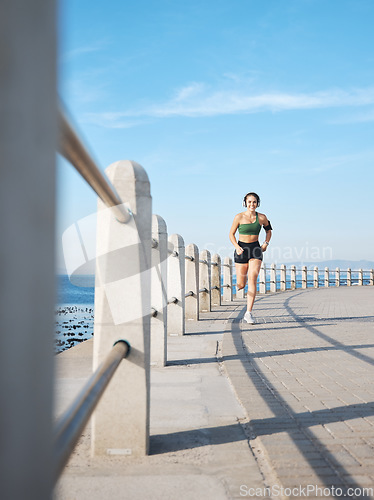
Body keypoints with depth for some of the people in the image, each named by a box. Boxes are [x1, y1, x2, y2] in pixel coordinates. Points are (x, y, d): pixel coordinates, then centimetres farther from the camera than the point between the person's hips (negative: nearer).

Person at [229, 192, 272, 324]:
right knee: (241, 285, 1)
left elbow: (268, 230, 19)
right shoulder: (239, 217, -6)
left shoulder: (262, 217, 0)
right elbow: (231, 234, 3)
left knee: (252, 279, -19)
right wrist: (237, 247, -13)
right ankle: (239, 282, 43)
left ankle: (248, 313, -16)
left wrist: (266, 243, 4)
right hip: (242, 250, -1)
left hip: (255, 249, 1)